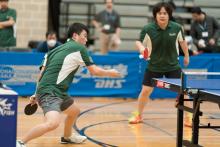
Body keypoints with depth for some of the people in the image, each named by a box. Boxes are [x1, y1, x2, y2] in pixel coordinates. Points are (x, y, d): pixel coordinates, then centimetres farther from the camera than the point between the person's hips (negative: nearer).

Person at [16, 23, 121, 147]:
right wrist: (110, 72, 17)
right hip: (50, 91, -10)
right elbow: (94, 71, 1)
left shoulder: (57, 49, 19)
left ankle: (67, 137, 53)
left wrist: (37, 94, 20)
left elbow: (42, 73, 17)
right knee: (53, 123, -31)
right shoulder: (79, 48, -3)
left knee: (75, 111, 30)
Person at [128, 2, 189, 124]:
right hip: (154, 67, -1)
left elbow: (182, 42, 7)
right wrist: (141, 48, -28)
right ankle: (138, 115, 26)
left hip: (173, 66, 1)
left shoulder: (177, 28, -11)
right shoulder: (148, 29, -16)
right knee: (145, 91, 2)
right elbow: (139, 42, -5)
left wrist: (186, 56, 17)